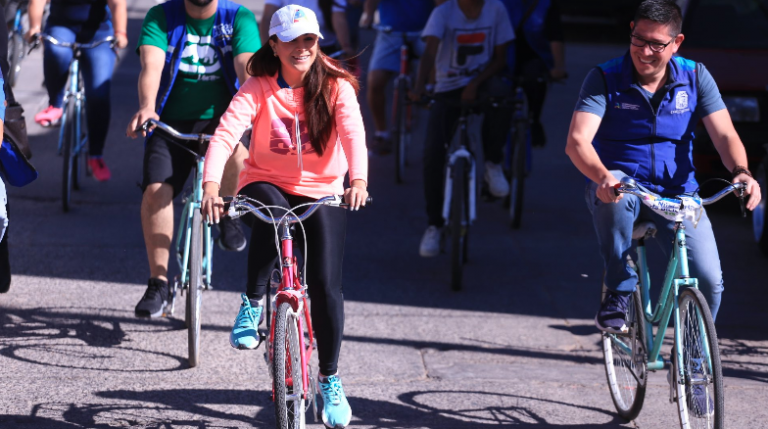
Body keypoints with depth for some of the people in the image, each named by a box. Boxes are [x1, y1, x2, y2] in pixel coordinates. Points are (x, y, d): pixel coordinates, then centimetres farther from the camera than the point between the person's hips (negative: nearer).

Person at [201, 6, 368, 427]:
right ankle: (253, 304, -15)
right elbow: (226, 133, -24)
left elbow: (353, 132, -25)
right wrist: (211, 184, -42)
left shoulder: (335, 87, -9)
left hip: (322, 192, 1)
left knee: (326, 285, -11)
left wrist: (358, 179, -45)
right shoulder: (258, 89, -11)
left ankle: (330, 380, 8)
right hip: (266, 184, -1)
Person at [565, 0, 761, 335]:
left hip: (677, 194, 2)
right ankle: (618, 294, -22)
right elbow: (577, 142, -22)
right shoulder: (605, 79, -9)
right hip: (621, 188, -2)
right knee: (614, 192, -40)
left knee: (709, 280, -17)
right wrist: (604, 177, -44)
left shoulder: (696, 77, -1)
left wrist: (741, 172, -31)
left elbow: (725, 135, -7)